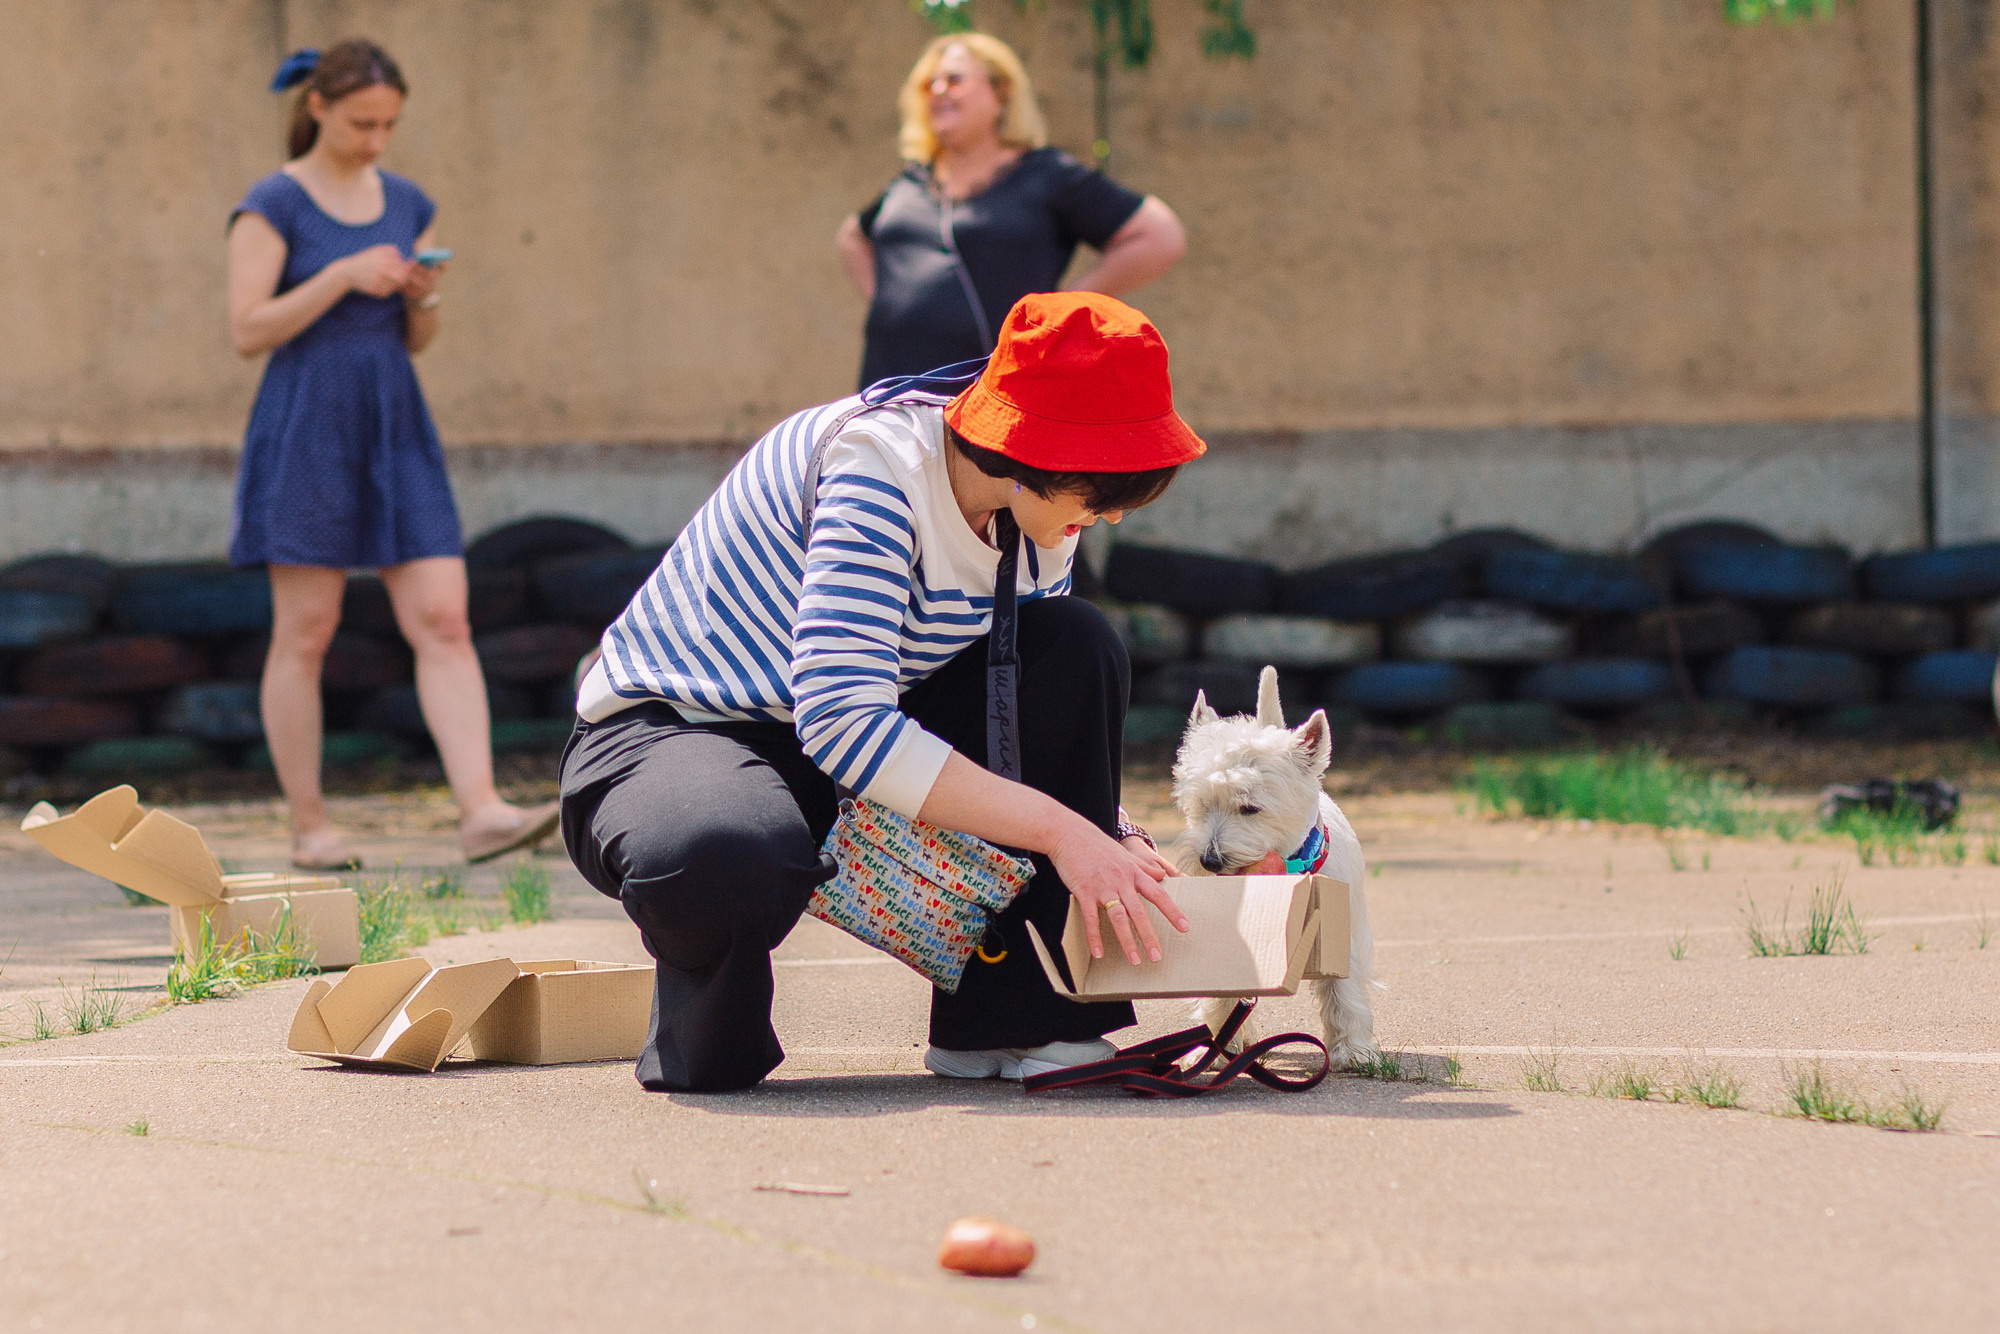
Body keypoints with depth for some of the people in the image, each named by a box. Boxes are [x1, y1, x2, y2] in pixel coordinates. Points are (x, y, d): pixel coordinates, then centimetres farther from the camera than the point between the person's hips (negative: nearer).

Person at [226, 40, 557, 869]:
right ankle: (308, 826, 9)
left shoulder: (405, 203, 12)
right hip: (305, 431, -5)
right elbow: (247, 331, -12)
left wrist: (426, 295, -6)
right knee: (305, 632, 0)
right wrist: (344, 275, -19)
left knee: (443, 621, -8)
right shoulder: (272, 205, -5)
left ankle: (481, 811, -15)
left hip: (396, 432, 5)